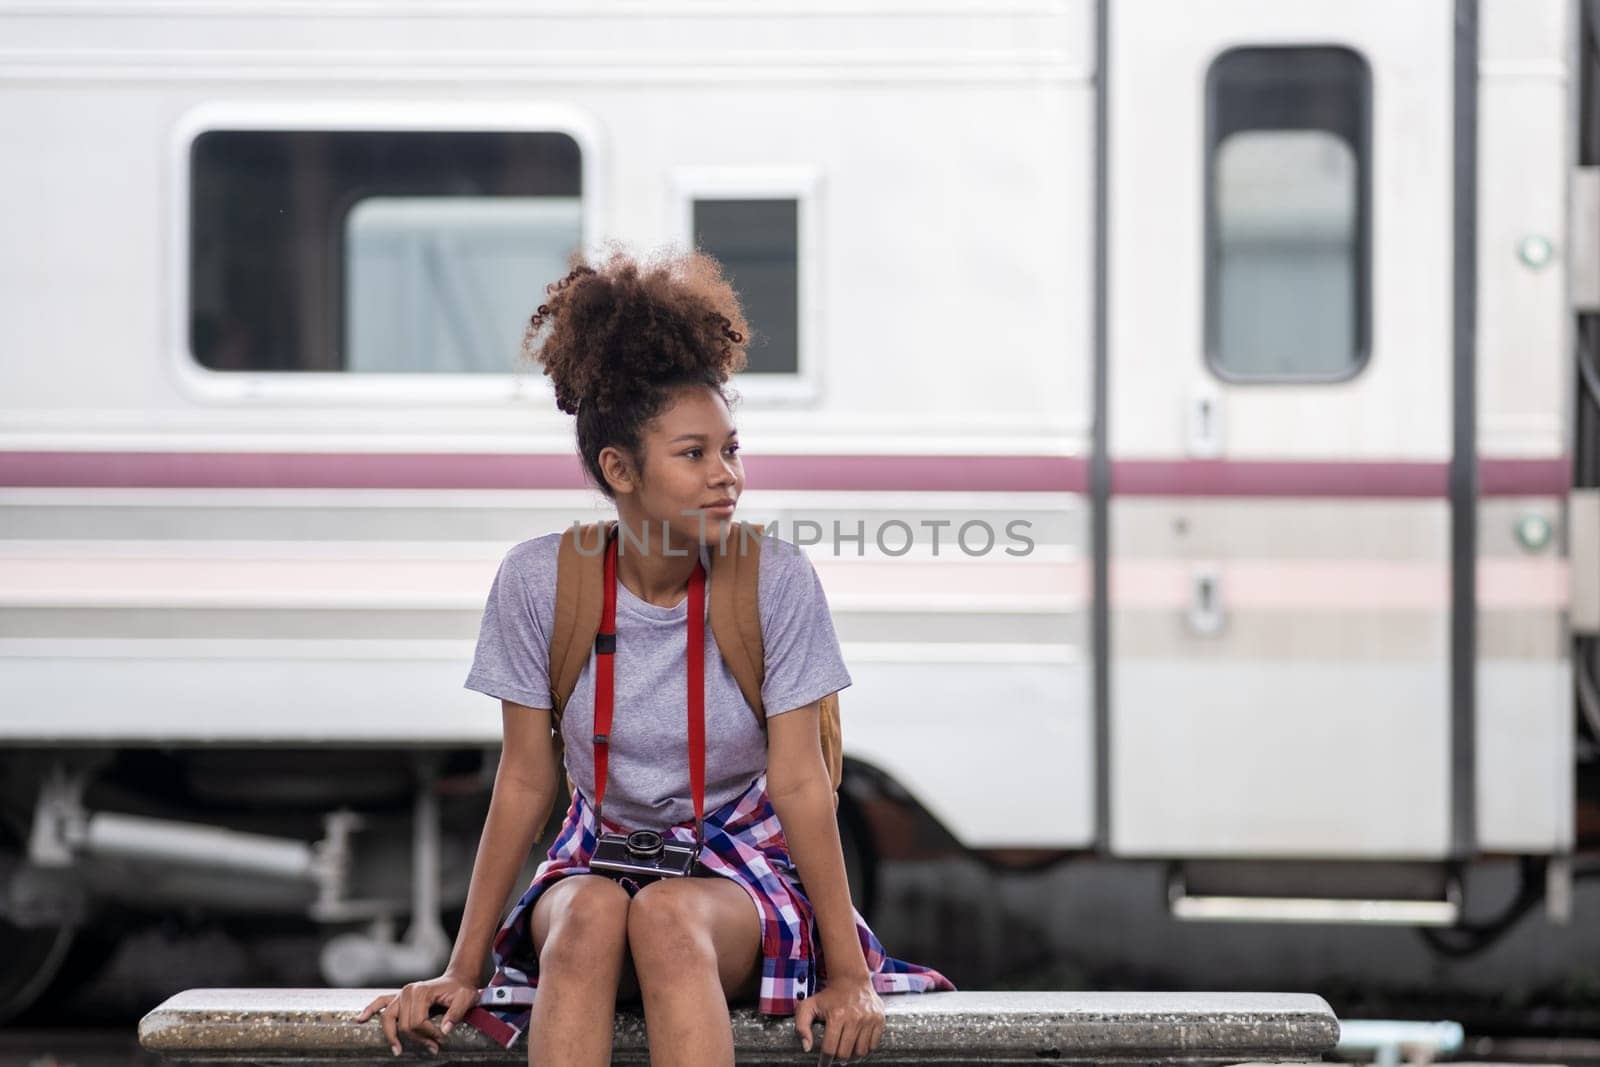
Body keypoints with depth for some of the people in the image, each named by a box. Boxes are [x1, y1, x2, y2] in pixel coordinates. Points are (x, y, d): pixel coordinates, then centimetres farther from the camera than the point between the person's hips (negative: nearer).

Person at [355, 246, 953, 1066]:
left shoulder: (775, 580, -9)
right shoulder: (538, 581, -6)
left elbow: (798, 783, -9)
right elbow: (526, 782, -2)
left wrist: (848, 974, -13)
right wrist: (461, 972, -4)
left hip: (742, 868, -1)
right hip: (602, 853, 1)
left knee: (667, 915, -36)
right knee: (590, 912, -35)